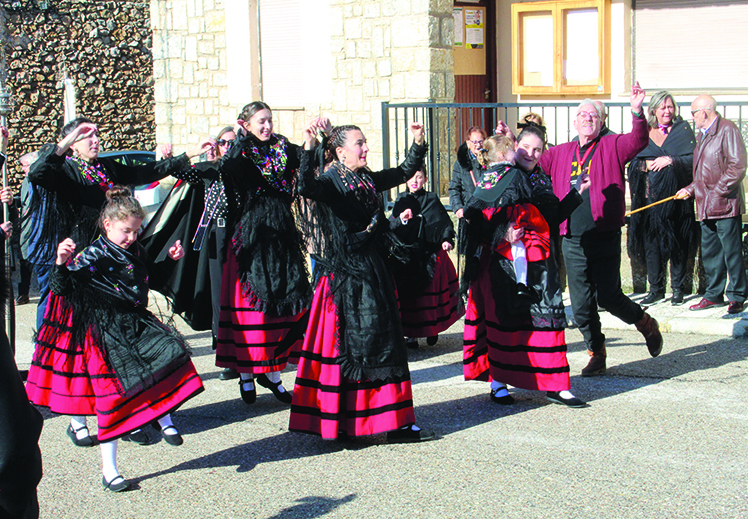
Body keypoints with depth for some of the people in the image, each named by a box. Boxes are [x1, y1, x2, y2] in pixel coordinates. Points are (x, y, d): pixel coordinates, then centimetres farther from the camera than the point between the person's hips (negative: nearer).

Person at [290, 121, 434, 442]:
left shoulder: (367, 181, 12)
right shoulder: (330, 183, -10)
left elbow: (404, 173, 27)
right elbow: (306, 188, -33)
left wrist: (418, 144, 14)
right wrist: (309, 148, -42)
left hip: (373, 270, 7)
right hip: (344, 274, -7)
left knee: (383, 343, 7)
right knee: (347, 344, -3)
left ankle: (395, 423, 13)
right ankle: (336, 424, 8)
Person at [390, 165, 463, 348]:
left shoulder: (432, 200, 7)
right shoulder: (401, 201, 8)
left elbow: (446, 223, 6)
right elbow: (392, 228, 0)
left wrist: (447, 240, -11)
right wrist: (401, 219, -20)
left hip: (431, 256, 0)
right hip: (407, 256, 0)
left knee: (431, 294, 2)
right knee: (409, 296, -3)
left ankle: (432, 330, 18)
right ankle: (411, 334, 5)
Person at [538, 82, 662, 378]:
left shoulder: (612, 147, 4)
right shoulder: (559, 153, 16)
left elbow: (639, 140, -13)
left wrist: (636, 112, -29)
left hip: (605, 238, -4)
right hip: (572, 240, 4)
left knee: (608, 296, -9)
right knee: (581, 304, 5)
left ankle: (645, 323, 21)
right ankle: (597, 355, 21)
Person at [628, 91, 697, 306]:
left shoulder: (683, 130, 6)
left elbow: (694, 159, -2)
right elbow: (633, 163, 10)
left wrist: (671, 160, -14)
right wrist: (646, 165, -9)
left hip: (676, 196, -2)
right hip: (651, 197, 2)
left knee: (678, 243, 0)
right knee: (651, 241, 1)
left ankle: (678, 288, 8)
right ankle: (656, 289, 10)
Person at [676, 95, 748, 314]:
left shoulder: (727, 130, -10)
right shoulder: (702, 134, 17)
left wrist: (717, 192, -17)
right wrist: (690, 189, 10)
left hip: (725, 204, -9)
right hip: (706, 206, 9)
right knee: (709, 253, 12)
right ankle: (714, 295, 21)